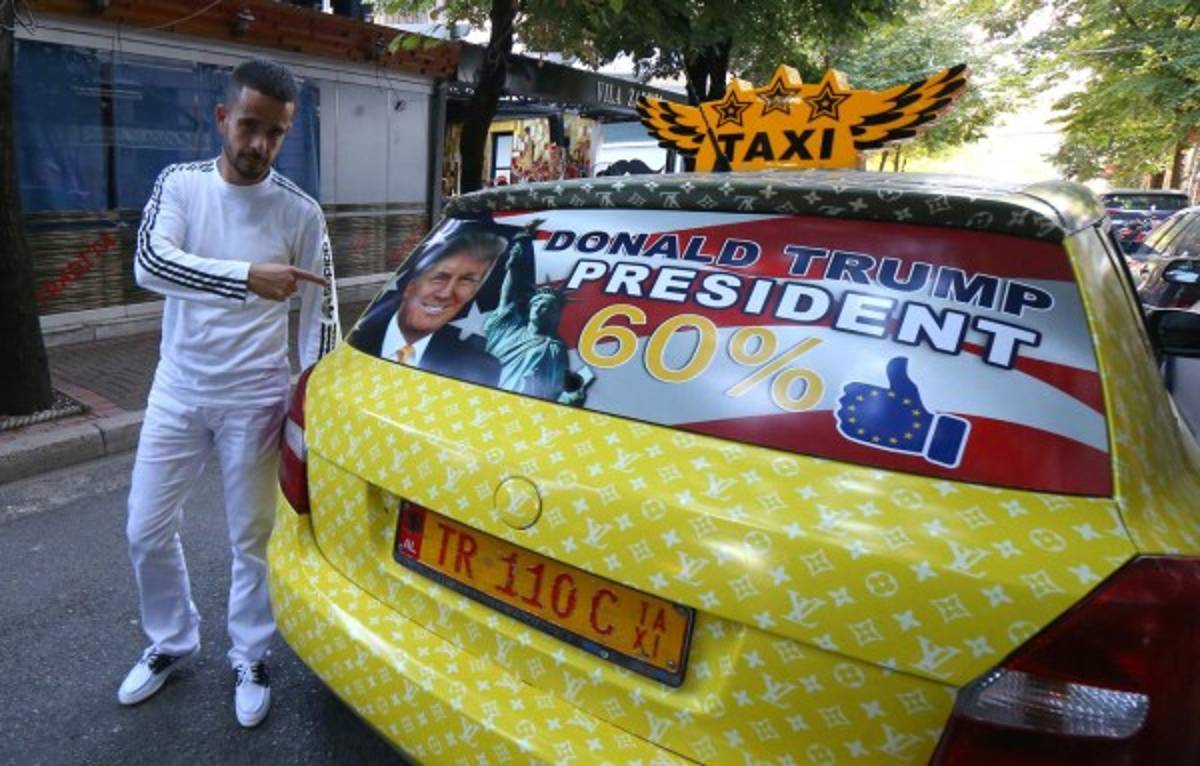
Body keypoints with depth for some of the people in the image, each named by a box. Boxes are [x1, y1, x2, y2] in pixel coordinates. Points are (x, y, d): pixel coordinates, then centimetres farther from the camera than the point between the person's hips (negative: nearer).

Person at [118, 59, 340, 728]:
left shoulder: (300, 212, -6)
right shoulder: (180, 184, -3)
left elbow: (321, 311, -2)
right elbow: (148, 265, -20)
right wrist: (248, 276, -36)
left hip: (255, 400, -2)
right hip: (177, 391, 3)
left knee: (253, 540, 7)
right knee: (148, 532, 12)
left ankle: (251, 660, 29)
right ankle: (171, 644, 37)